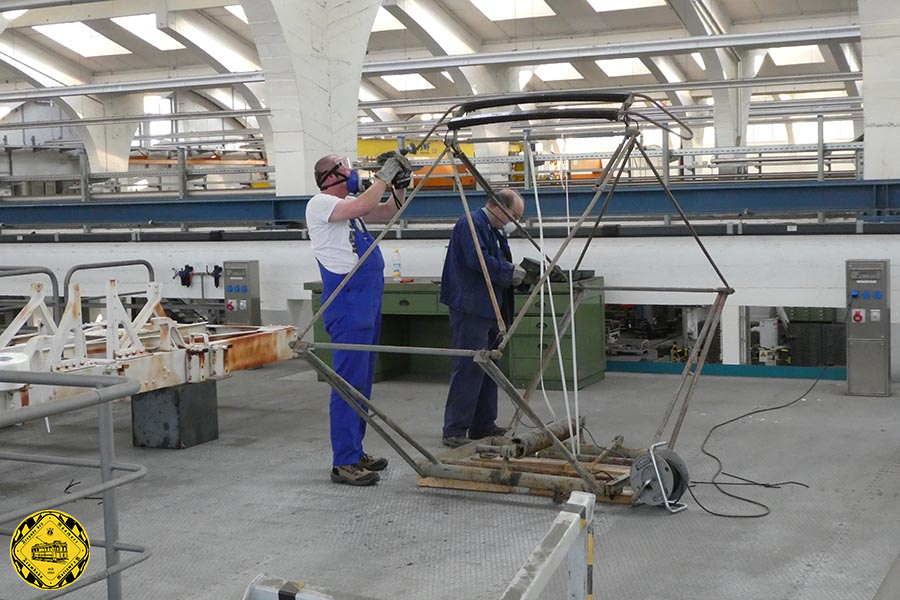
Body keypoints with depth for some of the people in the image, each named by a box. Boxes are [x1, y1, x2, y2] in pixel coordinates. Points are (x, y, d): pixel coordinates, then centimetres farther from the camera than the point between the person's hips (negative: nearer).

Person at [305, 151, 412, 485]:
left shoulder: (348, 203, 18)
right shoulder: (320, 204, -9)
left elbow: (386, 213, 25)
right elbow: (363, 206, -24)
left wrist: (400, 186, 9)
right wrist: (384, 175, -14)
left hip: (368, 303, 10)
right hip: (348, 305, -10)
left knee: (362, 383, 13)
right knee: (349, 382, -10)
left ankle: (354, 452, 21)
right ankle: (344, 463, -7)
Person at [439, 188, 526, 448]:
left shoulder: (493, 230, 19)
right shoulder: (472, 224, -12)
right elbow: (478, 261, -23)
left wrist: (519, 273, 3)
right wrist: (511, 272, -14)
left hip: (488, 310, 11)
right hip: (471, 309, -11)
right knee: (469, 369, -11)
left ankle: (483, 426, 23)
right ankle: (454, 431, -8)